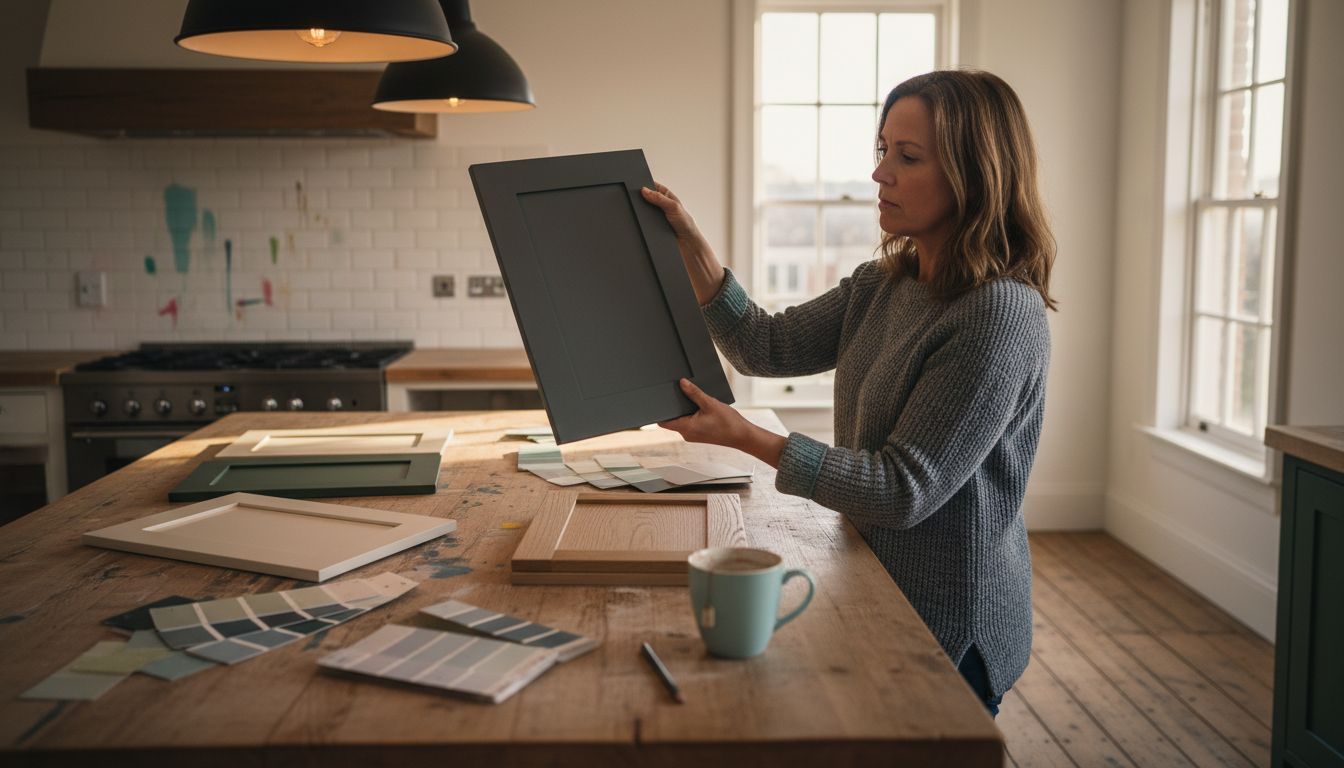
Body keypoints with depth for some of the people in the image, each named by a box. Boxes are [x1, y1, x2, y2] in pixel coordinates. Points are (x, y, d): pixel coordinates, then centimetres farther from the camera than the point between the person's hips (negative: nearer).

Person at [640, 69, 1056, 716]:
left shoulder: (1001, 313, -24)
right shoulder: (882, 285, 3)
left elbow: (905, 491, -25)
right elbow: (768, 348, 5)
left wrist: (747, 438, -27)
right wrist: (690, 243, -4)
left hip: (948, 627, -8)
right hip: (877, 591, 8)